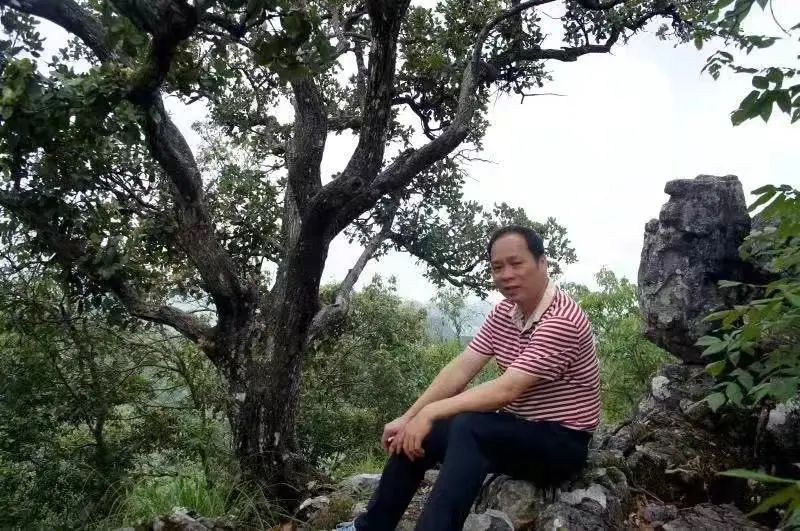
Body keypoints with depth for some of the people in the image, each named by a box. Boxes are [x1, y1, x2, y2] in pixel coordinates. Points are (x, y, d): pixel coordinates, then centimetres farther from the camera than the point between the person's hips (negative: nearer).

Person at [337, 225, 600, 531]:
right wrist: (408, 418, -10)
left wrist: (431, 412, -28)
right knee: (416, 438, 1)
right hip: (517, 431, 8)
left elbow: (506, 390, -30)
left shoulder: (562, 320, -24)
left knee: (468, 429, -35)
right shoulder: (503, 313, 2)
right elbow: (460, 370, -2)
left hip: (561, 443, -8)